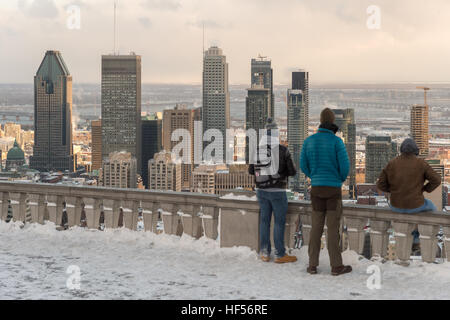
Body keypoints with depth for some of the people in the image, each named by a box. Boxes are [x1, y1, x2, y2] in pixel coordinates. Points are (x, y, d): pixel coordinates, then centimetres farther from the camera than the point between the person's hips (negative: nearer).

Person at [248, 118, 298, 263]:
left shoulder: (257, 150, -1)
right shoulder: (283, 150, -12)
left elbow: (251, 170, 7)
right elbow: (292, 172, -7)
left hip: (261, 190, 4)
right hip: (277, 191, -4)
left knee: (264, 220, 12)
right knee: (279, 222, 2)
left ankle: (265, 253, 17)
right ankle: (280, 254, 5)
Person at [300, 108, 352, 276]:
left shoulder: (309, 141, 2)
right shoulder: (336, 141, -11)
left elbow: (304, 166, 5)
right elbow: (345, 165, -12)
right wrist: (341, 179, 10)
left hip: (316, 188, 4)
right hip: (334, 189, -3)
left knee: (316, 227, 9)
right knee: (333, 227, 0)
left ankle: (313, 265, 10)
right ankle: (336, 266, 4)